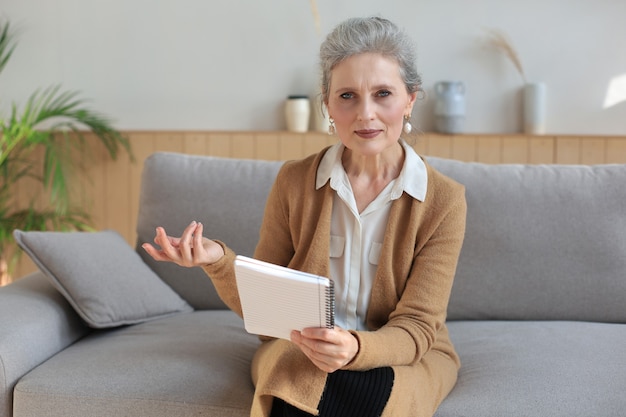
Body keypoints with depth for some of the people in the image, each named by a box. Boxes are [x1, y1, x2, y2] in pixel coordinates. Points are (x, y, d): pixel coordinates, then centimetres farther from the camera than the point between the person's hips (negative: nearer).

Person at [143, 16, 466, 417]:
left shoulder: (443, 200, -9)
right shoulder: (294, 182, -4)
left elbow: (416, 328, -11)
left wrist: (356, 349, -34)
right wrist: (219, 261, -19)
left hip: (403, 358, 0)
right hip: (299, 350, 1)